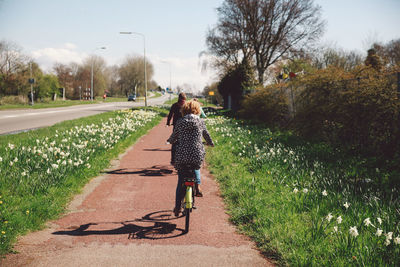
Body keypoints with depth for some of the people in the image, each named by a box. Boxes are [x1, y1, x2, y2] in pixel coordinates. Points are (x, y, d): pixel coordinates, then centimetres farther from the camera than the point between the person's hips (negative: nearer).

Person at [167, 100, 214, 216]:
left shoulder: (180, 122, 2)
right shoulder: (200, 122, 3)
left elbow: (173, 137, 14)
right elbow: (207, 136, 17)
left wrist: (170, 141, 39)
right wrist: (211, 143, 39)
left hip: (182, 156, 0)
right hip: (197, 155, 0)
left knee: (181, 181, 14)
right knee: (196, 168, 35)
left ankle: (177, 207, 14)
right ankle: (197, 185, 12)